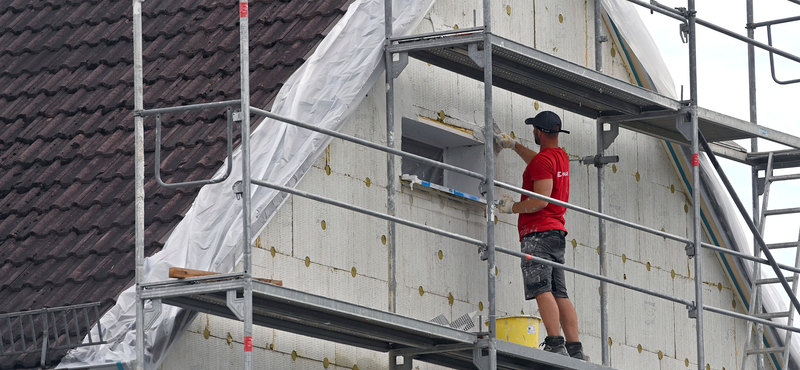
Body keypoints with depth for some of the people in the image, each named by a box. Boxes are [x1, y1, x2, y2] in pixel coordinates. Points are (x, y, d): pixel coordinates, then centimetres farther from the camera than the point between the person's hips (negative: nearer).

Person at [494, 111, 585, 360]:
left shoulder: (543, 159, -11)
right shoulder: (560, 157, 18)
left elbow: (541, 201, -19)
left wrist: (511, 207, -6)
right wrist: (513, 145, 51)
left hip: (538, 232, -9)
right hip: (556, 231, 9)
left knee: (541, 290, -15)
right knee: (560, 294, 5)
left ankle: (556, 345, -25)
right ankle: (575, 351, -1)